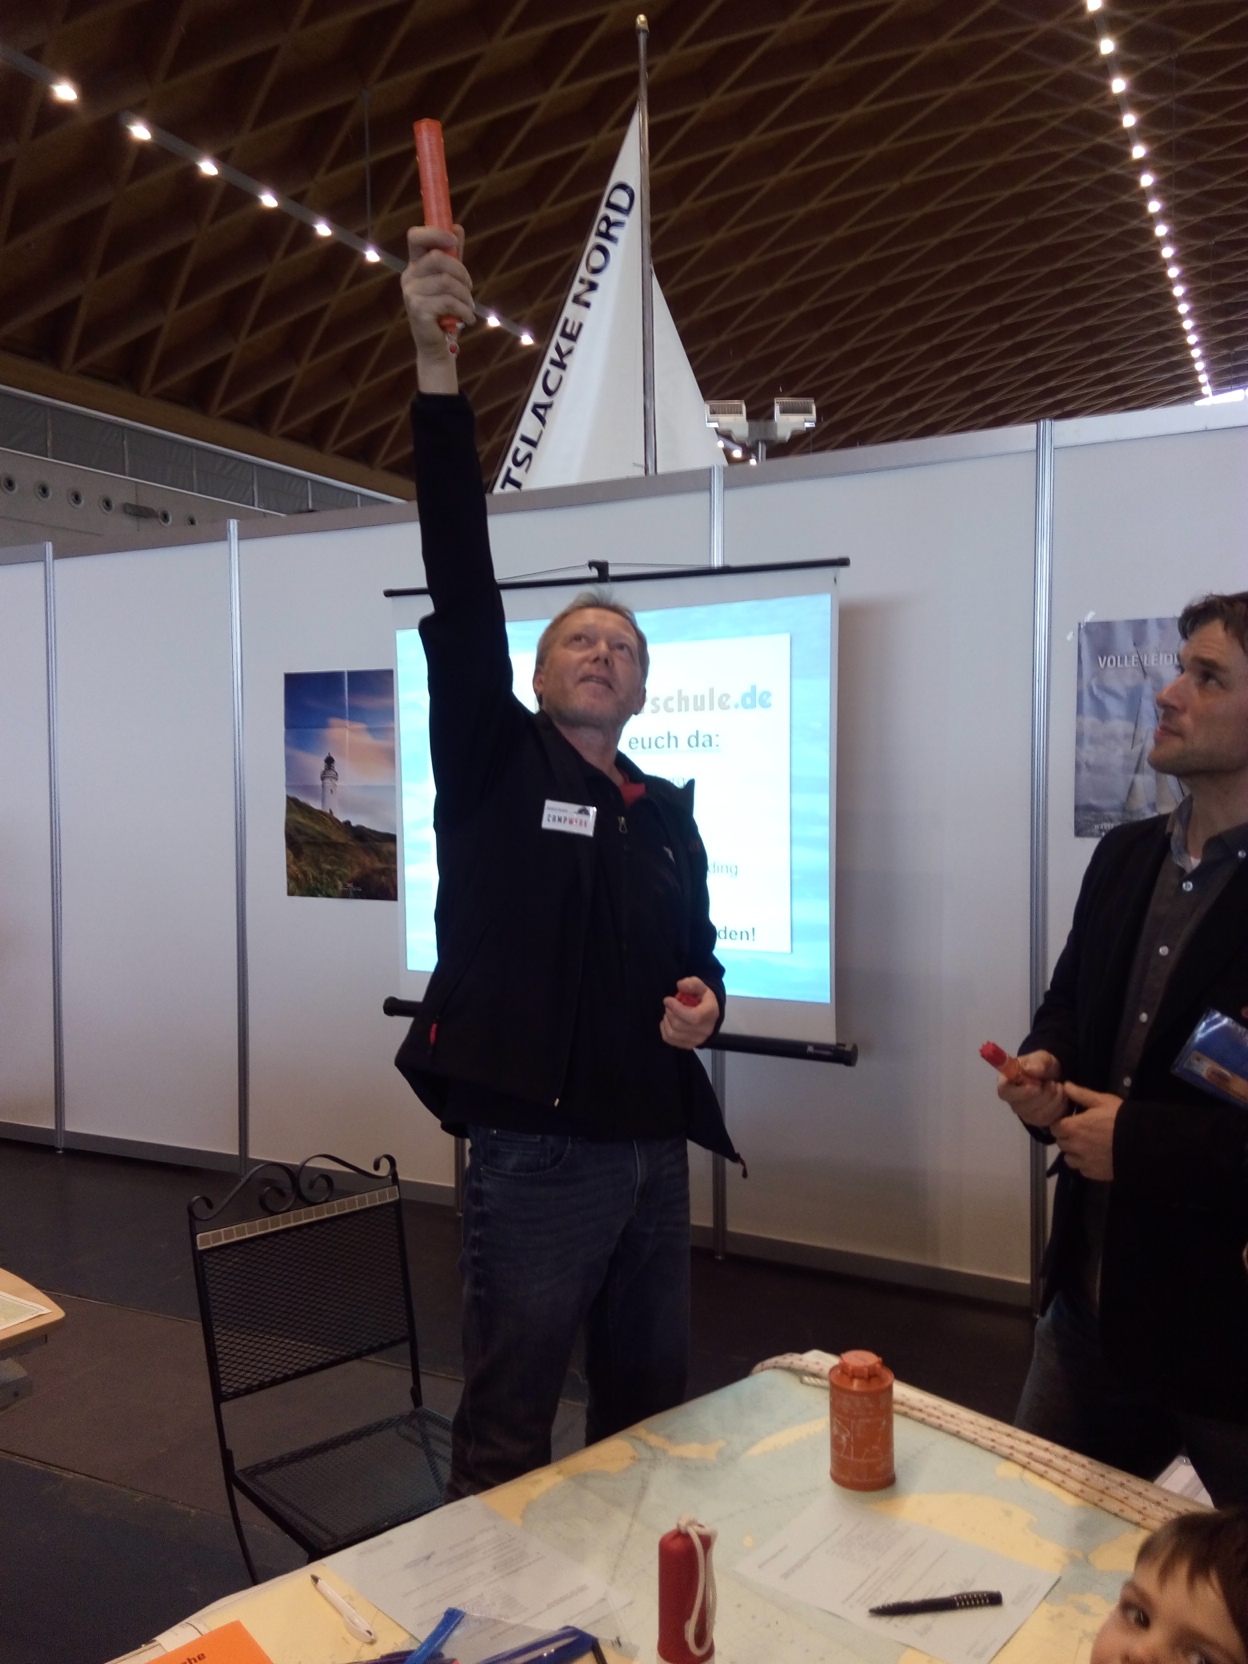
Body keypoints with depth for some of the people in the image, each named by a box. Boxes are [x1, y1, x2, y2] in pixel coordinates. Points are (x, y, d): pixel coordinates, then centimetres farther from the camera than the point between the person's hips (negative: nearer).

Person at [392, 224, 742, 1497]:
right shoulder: (493, 761, -3)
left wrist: (704, 999, -3)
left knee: (650, 1409, 19)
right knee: (507, 1426, 5)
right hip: (535, 1151, -5)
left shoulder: (667, 812, 12)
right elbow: (460, 585, -15)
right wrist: (437, 370, -24)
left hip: (653, 1149, 6)